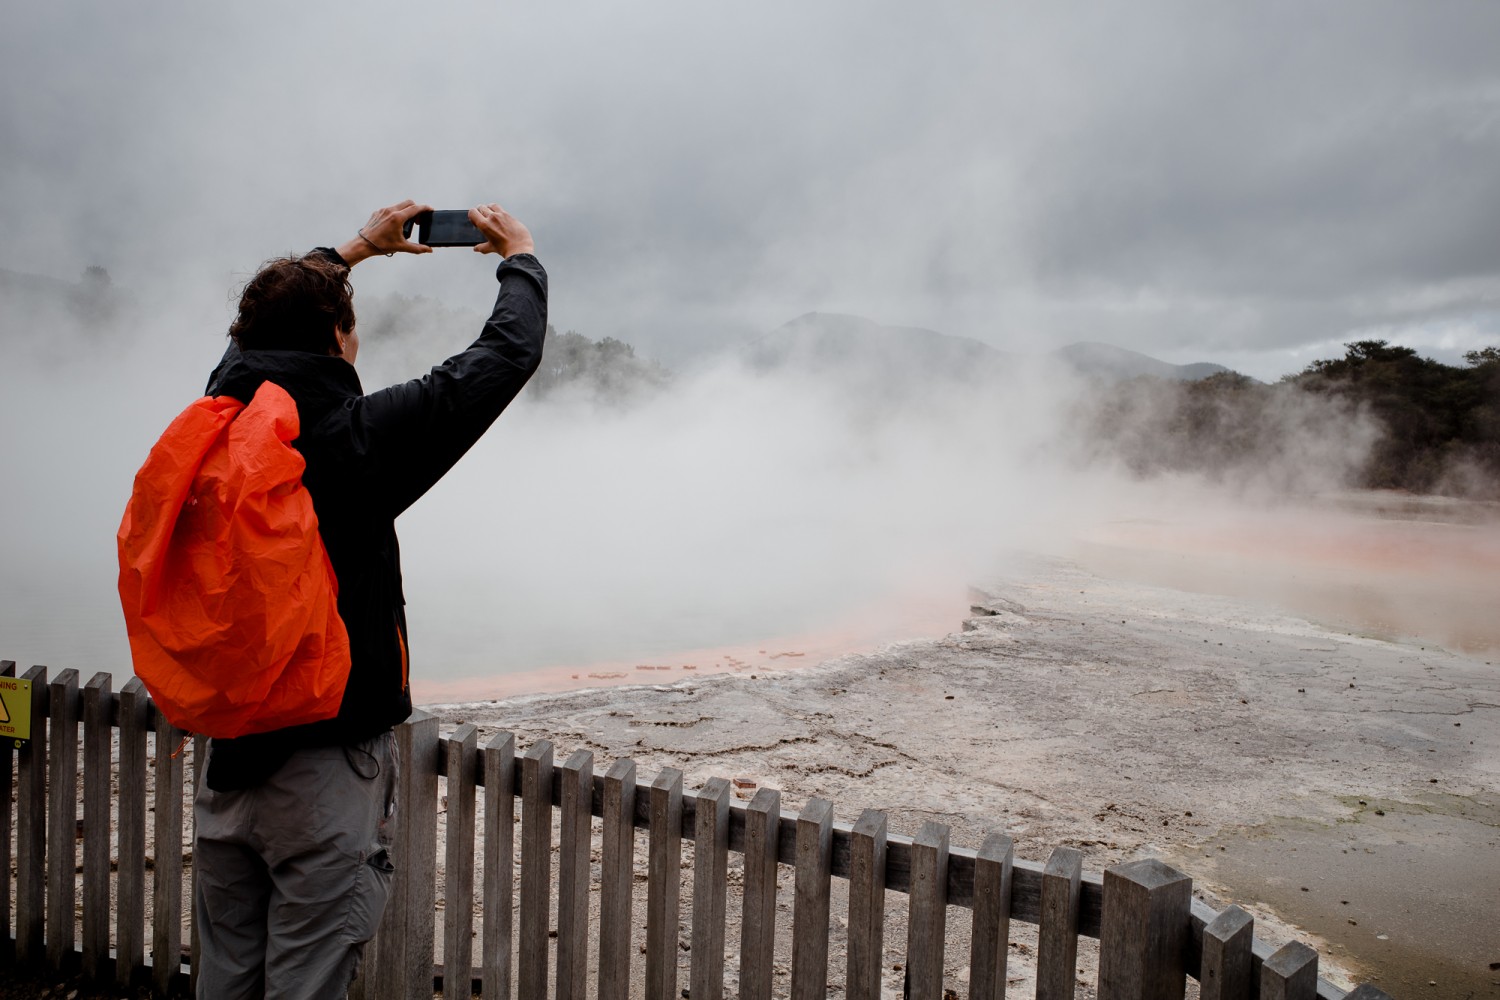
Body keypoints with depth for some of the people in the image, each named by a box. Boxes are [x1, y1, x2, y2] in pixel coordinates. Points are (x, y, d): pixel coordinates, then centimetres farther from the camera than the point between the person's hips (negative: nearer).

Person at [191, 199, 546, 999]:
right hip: (328, 765, -6)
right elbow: (506, 355, -8)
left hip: (228, 758, 6)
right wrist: (520, 259, 11)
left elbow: (261, 329, 22)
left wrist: (353, 250, 33)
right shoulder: (360, 434, -16)